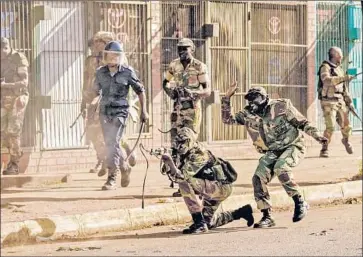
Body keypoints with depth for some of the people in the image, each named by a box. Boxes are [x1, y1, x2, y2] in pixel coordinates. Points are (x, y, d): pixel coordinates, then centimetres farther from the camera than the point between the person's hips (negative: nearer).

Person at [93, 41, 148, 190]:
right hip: (104, 112, 4)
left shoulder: (127, 72, -5)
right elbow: (96, 91, 18)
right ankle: (124, 168, 34)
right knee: (110, 144, 9)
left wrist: (144, 111, 2)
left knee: (112, 143, -15)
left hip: (120, 112, -4)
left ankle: (112, 178, -13)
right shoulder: (100, 72, 4)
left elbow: (140, 91, 4)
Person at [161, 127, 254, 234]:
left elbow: (183, 176, -37)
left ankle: (199, 223, -23)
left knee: (186, 183, -29)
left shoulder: (198, 155, -23)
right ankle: (242, 212, 36)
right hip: (212, 189, 10)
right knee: (208, 223, 20)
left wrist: (171, 163, -44)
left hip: (221, 186, -10)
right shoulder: (187, 154, 6)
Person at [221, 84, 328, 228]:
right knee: (258, 178, -13)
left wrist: (316, 136, -17)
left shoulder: (281, 106, -13)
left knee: (280, 169, -33)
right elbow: (227, 120, 0)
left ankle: (300, 203, -17)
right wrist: (226, 99, -10)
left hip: (293, 146, -5)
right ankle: (267, 217, -3)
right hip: (272, 152, 5)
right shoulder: (248, 114, -1)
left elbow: (302, 122, -6)